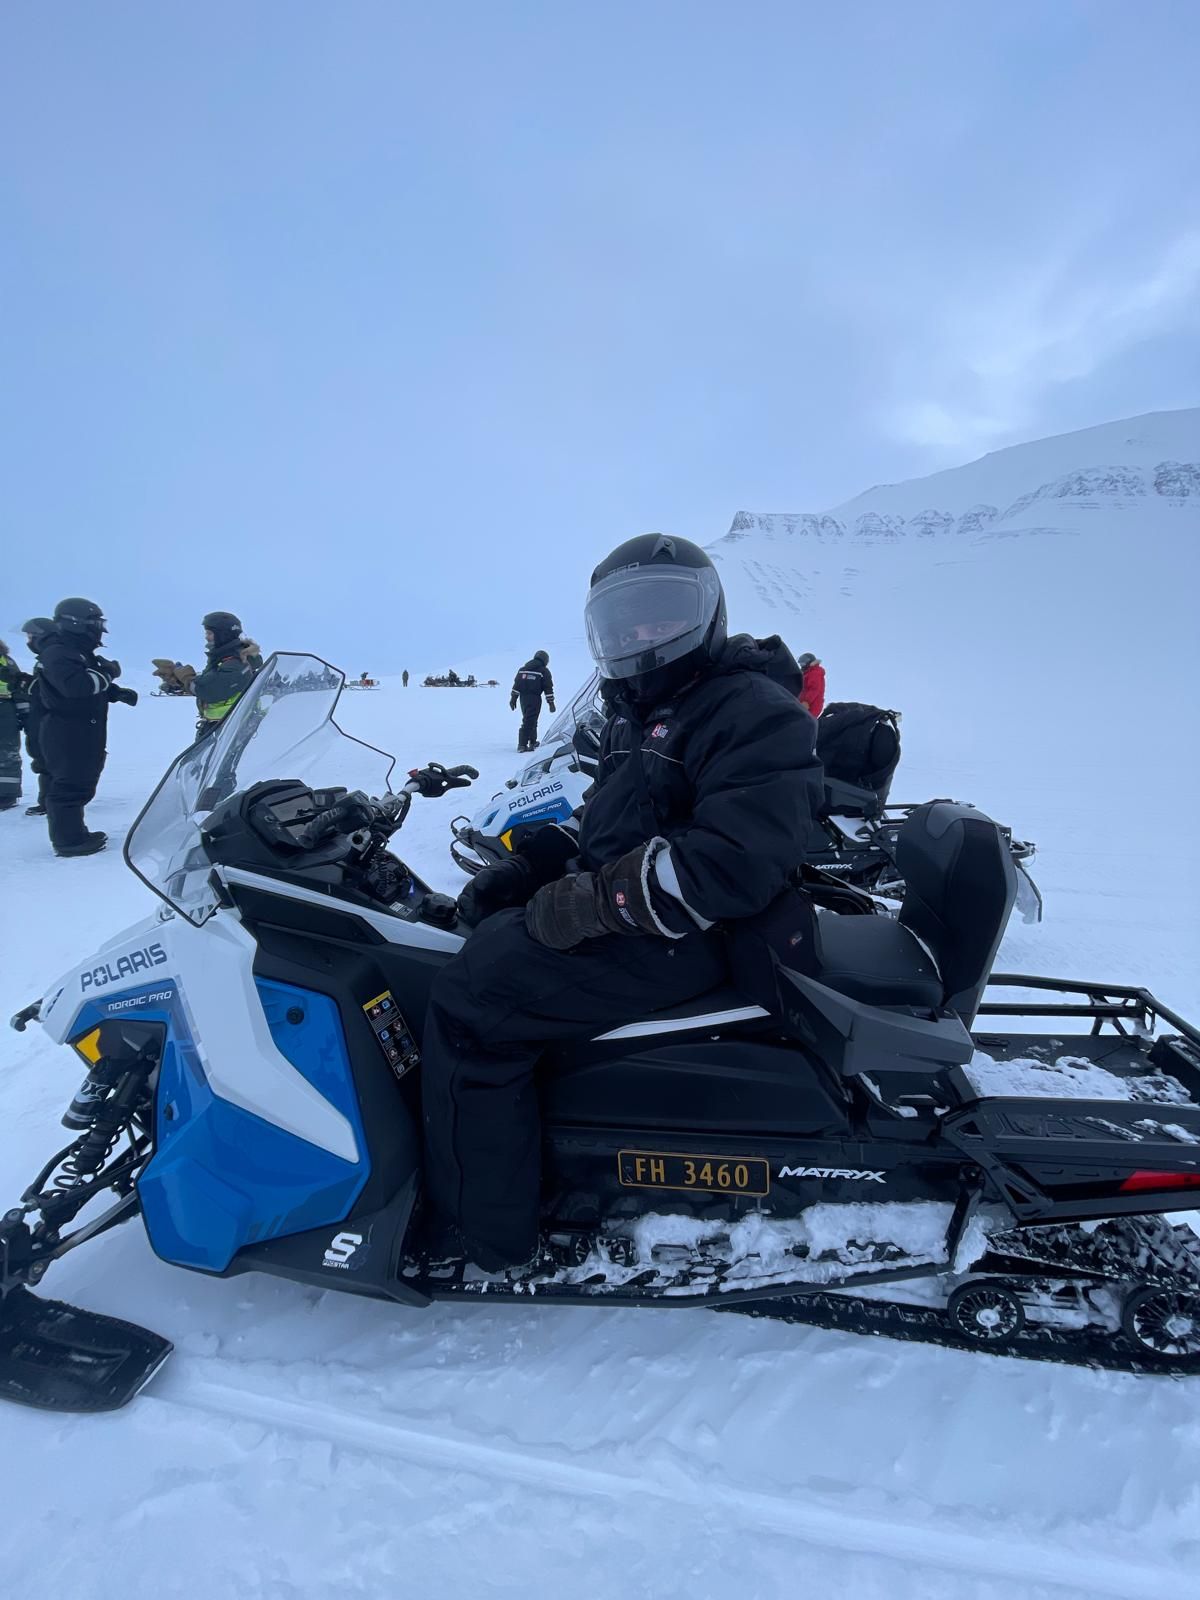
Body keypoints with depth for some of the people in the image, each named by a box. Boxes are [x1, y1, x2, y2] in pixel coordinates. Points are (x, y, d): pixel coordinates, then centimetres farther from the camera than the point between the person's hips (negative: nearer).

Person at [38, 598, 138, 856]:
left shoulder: (80, 652, 17)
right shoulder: (57, 653, -15)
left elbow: (93, 686, 25)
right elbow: (74, 685, -31)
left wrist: (118, 693, 6)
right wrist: (107, 673, -18)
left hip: (84, 732, 11)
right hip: (66, 732, -11)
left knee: (80, 783, 16)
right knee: (69, 784, -7)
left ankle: (74, 833, 26)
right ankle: (68, 840, -2)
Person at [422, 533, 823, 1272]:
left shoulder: (756, 712, -15)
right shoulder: (642, 710, 18)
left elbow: (736, 861, -28)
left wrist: (590, 903, -25)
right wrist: (528, 867, 7)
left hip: (679, 938, -11)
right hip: (618, 909, 11)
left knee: (469, 1000, -16)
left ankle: (481, 1235, -4)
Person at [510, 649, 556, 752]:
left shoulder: (522, 669, 16)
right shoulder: (544, 671, 0)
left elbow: (516, 684, 12)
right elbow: (548, 688, -3)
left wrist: (513, 698, 12)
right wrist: (551, 703, -1)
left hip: (523, 697, 6)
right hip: (535, 698, -6)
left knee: (530, 719, 20)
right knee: (529, 721, -7)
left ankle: (532, 742, 29)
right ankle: (522, 744, -13)